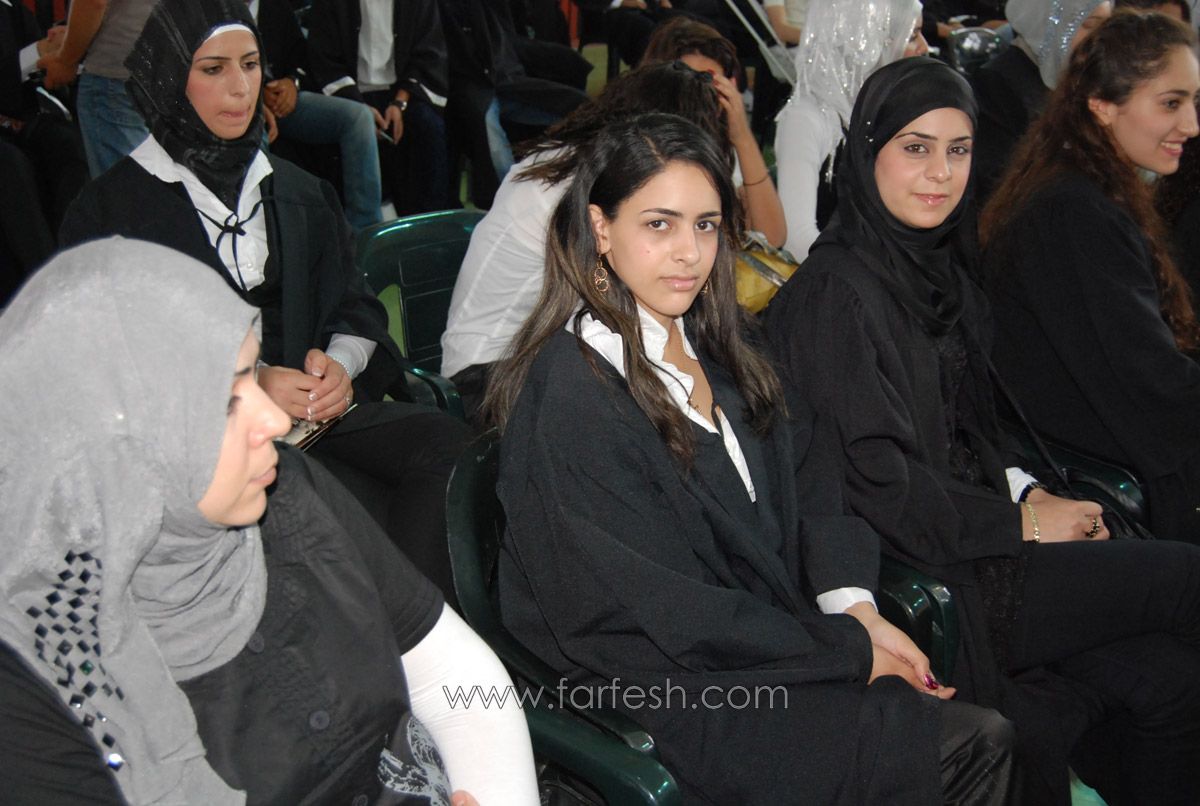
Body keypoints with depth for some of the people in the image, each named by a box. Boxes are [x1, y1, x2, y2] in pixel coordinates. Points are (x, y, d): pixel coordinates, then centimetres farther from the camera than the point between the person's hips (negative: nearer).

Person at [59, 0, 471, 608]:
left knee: (451, 449, -26)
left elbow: (357, 307, 16)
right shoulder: (108, 212, 5)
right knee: (369, 510, -33)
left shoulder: (298, 192, 19)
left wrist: (340, 364, -10)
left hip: (319, 404, 5)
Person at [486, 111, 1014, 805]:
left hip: (779, 629, 7)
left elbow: (802, 474, 7)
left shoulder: (712, 340, 7)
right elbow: (664, 609, -19)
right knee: (974, 745, -14)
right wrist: (848, 651, -13)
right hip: (666, 690, -7)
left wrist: (856, 609, -9)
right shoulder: (570, 393, -19)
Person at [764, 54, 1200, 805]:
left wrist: (1028, 492, 0)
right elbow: (870, 475, -17)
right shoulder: (836, 291, -14)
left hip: (971, 538, 7)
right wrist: (1021, 525, -11)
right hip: (911, 576, -7)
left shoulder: (940, 269, 12)